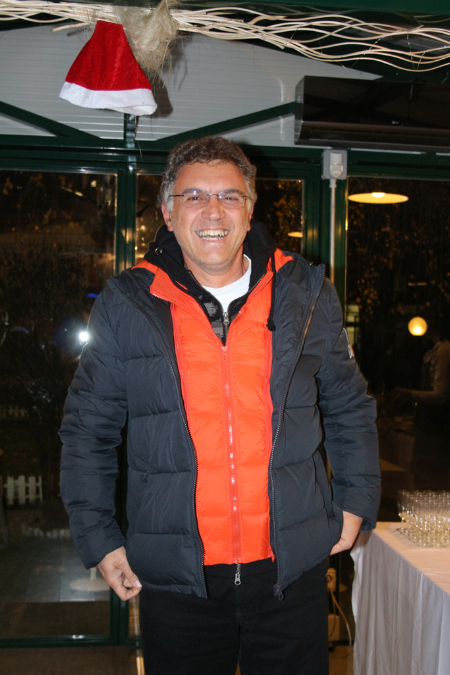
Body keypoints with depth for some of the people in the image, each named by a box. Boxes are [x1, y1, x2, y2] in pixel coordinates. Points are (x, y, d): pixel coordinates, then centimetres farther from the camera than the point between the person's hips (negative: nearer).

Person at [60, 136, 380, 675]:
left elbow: (349, 409, 14)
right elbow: (86, 432, 6)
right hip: (174, 575, 0)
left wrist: (354, 504, 7)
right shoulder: (126, 306, 0)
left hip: (291, 569, 1)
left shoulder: (306, 296, 3)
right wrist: (100, 541, 2)